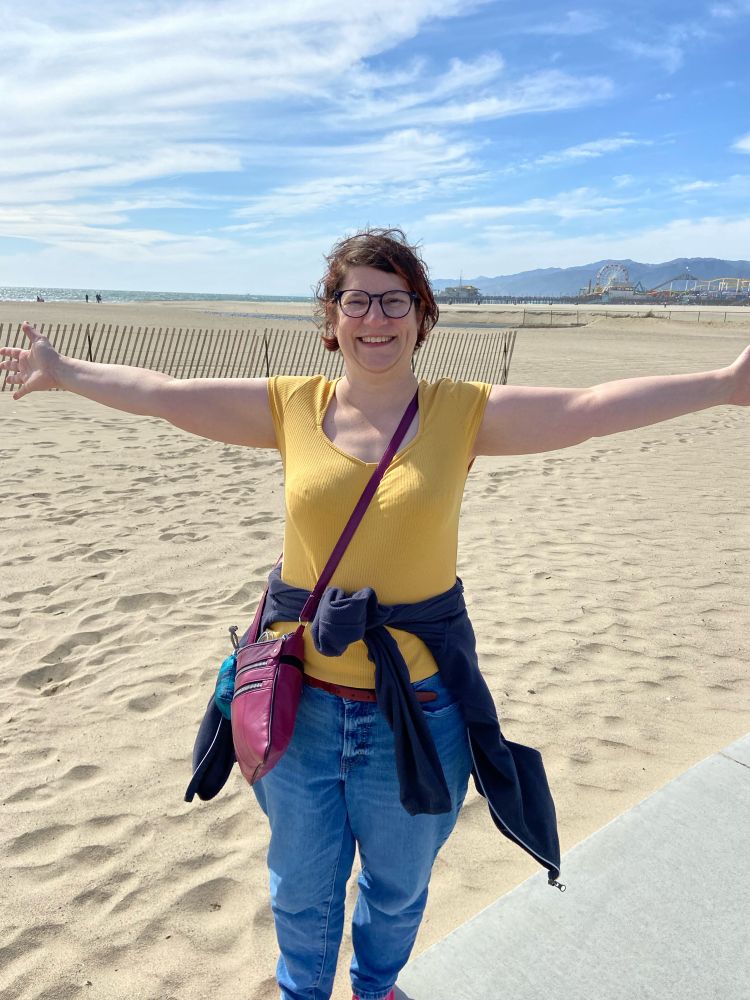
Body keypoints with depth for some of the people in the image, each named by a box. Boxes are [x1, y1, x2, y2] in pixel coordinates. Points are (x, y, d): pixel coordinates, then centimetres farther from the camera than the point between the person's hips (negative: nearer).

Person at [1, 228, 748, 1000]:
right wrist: (63, 373, 4)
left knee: (398, 883, 26)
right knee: (302, 887, 25)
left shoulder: (465, 413, -7)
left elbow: (588, 409, -13)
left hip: (416, 711, 0)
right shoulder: (291, 407, -4)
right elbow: (161, 393, 0)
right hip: (302, 703, 1)